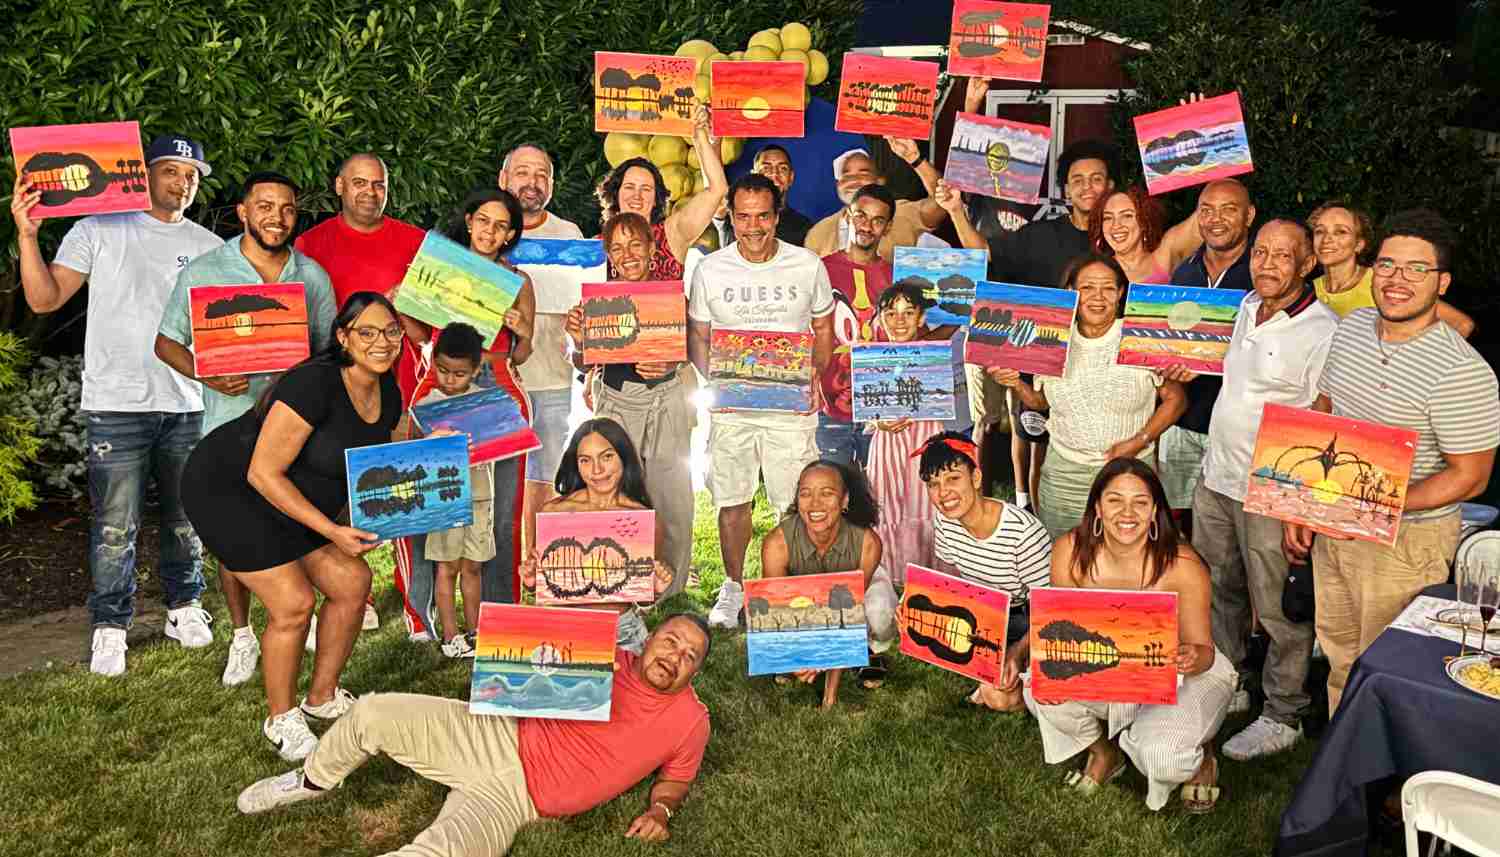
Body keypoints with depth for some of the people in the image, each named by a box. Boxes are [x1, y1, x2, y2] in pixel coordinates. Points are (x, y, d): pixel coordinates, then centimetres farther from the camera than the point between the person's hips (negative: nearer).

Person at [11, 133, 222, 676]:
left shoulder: (208, 247, 10)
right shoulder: (98, 231, 2)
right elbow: (45, 299, -2)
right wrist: (27, 235, -14)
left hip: (189, 406, 3)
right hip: (116, 406, -3)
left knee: (186, 517, 13)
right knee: (114, 524, -1)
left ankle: (183, 607, 28)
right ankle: (110, 626, 12)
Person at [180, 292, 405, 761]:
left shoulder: (387, 394, -3)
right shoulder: (314, 383, -29)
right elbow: (263, 472, -28)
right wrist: (332, 531, -30)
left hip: (293, 500, 8)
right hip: (226, 488, -8)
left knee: (352, 584, 2)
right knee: (293, 604, -14)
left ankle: (322, 697, 22)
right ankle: (281, 719, 10)